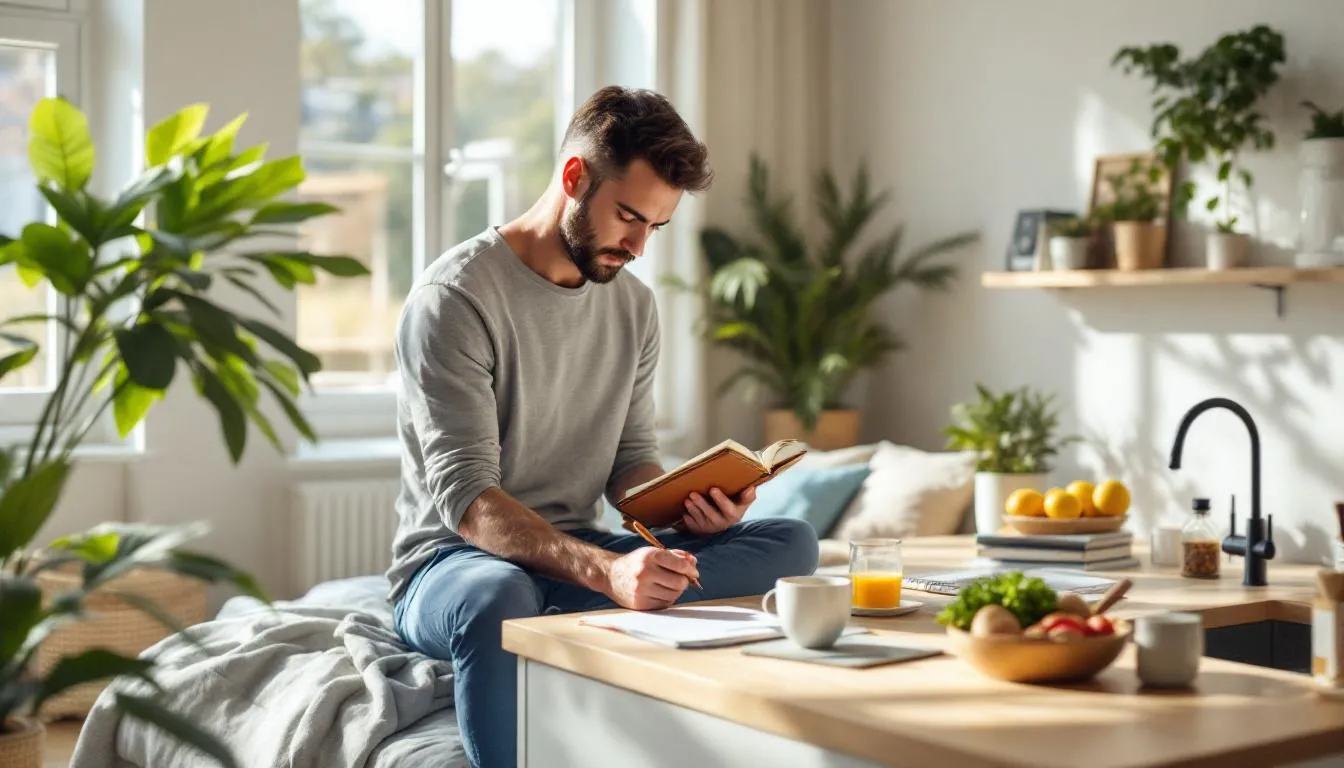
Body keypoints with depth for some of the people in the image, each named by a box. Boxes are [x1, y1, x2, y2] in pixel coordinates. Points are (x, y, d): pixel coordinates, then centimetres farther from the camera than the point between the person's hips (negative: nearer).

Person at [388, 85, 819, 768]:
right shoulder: (455, 298, -15)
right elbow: (466, 498, -23)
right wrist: (605, 571, -37)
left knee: (791, 542, -14)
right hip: (454, 560, -6)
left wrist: (685, 506, -13)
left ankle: (578, 620, -30)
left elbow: (630, 460, 11)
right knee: (497, 596, -44)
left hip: (579, 559, 7)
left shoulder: (633, 305, 7)